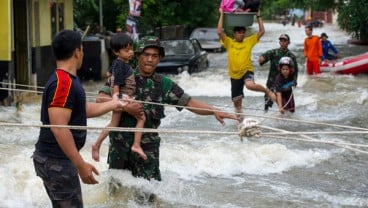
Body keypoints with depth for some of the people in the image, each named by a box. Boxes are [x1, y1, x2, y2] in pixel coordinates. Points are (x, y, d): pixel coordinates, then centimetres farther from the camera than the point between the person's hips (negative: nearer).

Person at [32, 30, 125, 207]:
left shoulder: (67, 80, 11)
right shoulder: (63, 82, -21)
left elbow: (83, 109, 24)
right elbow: (59, 128, -27)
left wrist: (113, 104, 34)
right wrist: (81, 164, -26)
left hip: (57, 158, 10)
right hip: (56, 161, -10)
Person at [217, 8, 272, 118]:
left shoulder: (249, 41, 3)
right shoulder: (229, 42, 0)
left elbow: (261, 31, 2)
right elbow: (219, 31, -12)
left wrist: (259, 17, 1)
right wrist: (222, 15, -11)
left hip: (247, 71, -2)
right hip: (234, 75, 2)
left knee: (250, 85, -37)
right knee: (236, 100, 9)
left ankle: (267, 91, -10)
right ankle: (239, 117, 28)